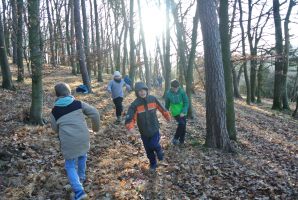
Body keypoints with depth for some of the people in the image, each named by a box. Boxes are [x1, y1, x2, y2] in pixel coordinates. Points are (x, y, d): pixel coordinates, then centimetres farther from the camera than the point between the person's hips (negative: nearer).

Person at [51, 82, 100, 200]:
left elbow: (55, 129, 13)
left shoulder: (54, 111, 3)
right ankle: (81, 177, 48)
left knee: (70, 166, 12)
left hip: (68, 142, -2)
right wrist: (96, 128, 13)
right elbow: (94, 113, -2)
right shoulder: (78, 104, 1)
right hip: (83, 138, 2)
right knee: (82, 156, 31)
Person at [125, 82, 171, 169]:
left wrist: (168, 117, 16)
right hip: (144, 132, 1)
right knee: (148, 149, 13)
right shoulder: (135, 104, -17)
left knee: (154, 145, -12)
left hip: (154, 129, 0)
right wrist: (130, 127, -42)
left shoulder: (153, 99, -12)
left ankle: (159, 150, 27)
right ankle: (153, 163, 42)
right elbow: (130, 118, -22)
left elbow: (162, 109, 3)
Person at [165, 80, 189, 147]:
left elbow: (186, 103, -6)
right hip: (175, 113, -2)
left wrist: (183, 112, -15)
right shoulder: (168, 93, -10)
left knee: (184, 127, 6)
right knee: (182, 123, -23)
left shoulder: (182, 92, -11)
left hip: (182, 113, 2)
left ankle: (182, 141, 29)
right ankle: (176, 138, -1)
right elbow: (167, 104, 5)